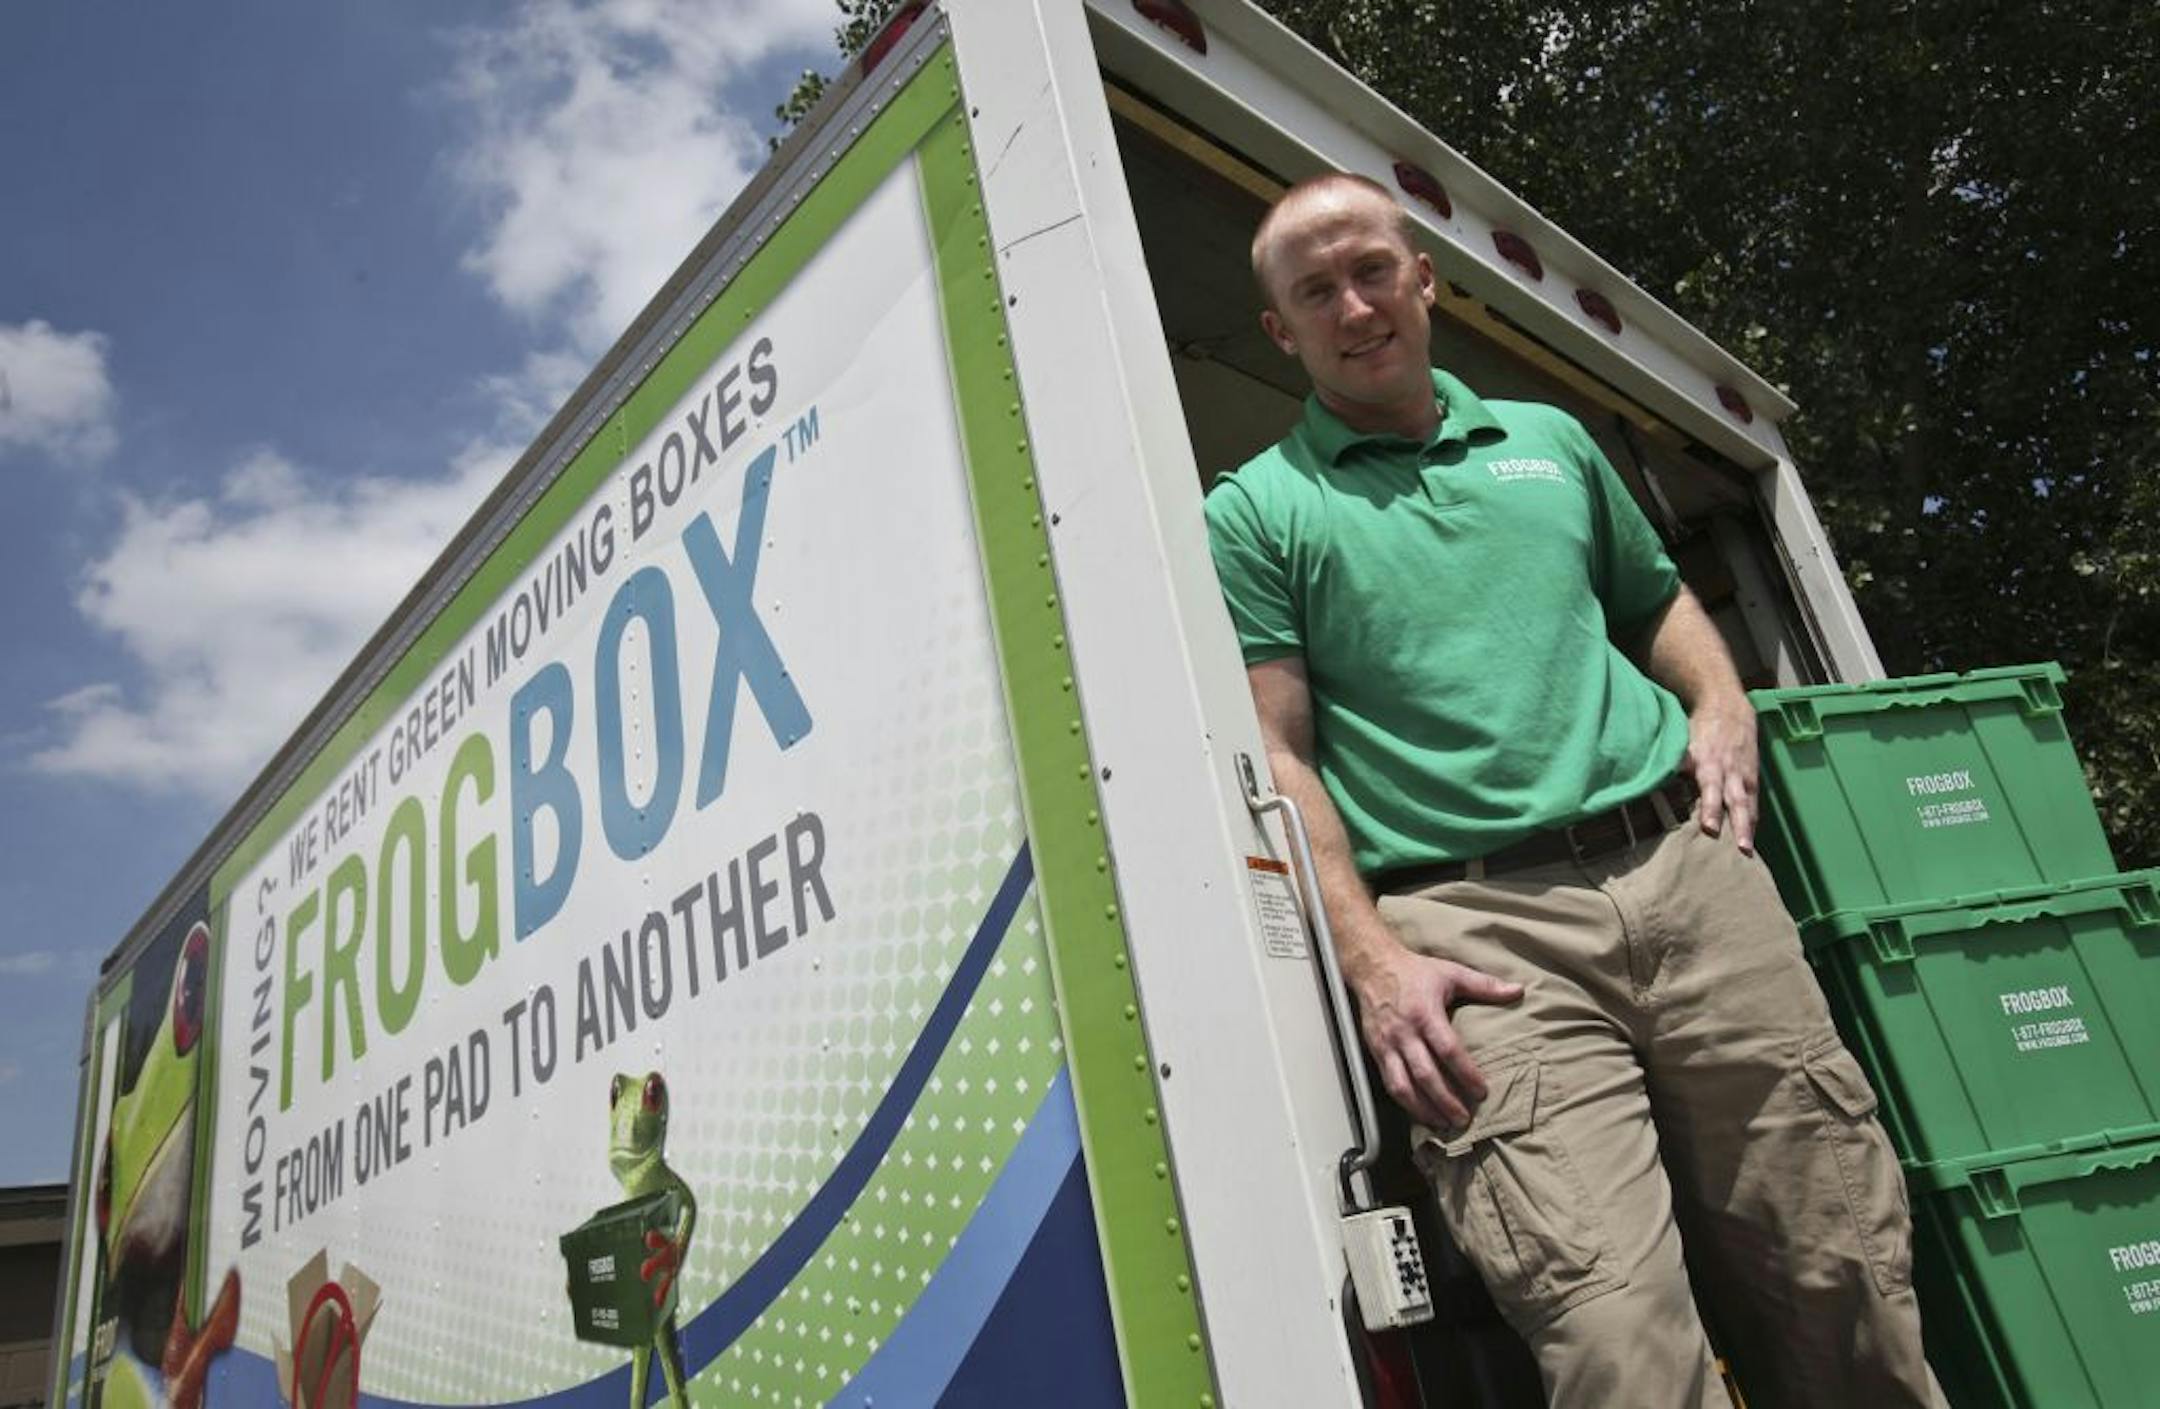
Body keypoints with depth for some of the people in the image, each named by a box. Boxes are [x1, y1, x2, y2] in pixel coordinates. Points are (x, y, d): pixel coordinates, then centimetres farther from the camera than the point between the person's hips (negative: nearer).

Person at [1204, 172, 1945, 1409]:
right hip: (1475, 919, -4)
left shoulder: (1550, 439, 23)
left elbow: (1659, 601, 34)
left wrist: (1722, 706, 11)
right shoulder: (1255, 513, 8)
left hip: (1690, 867, 5)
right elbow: (1279, 759, 0)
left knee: (1853, 1292, 4)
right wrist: (1373, 961, -12)